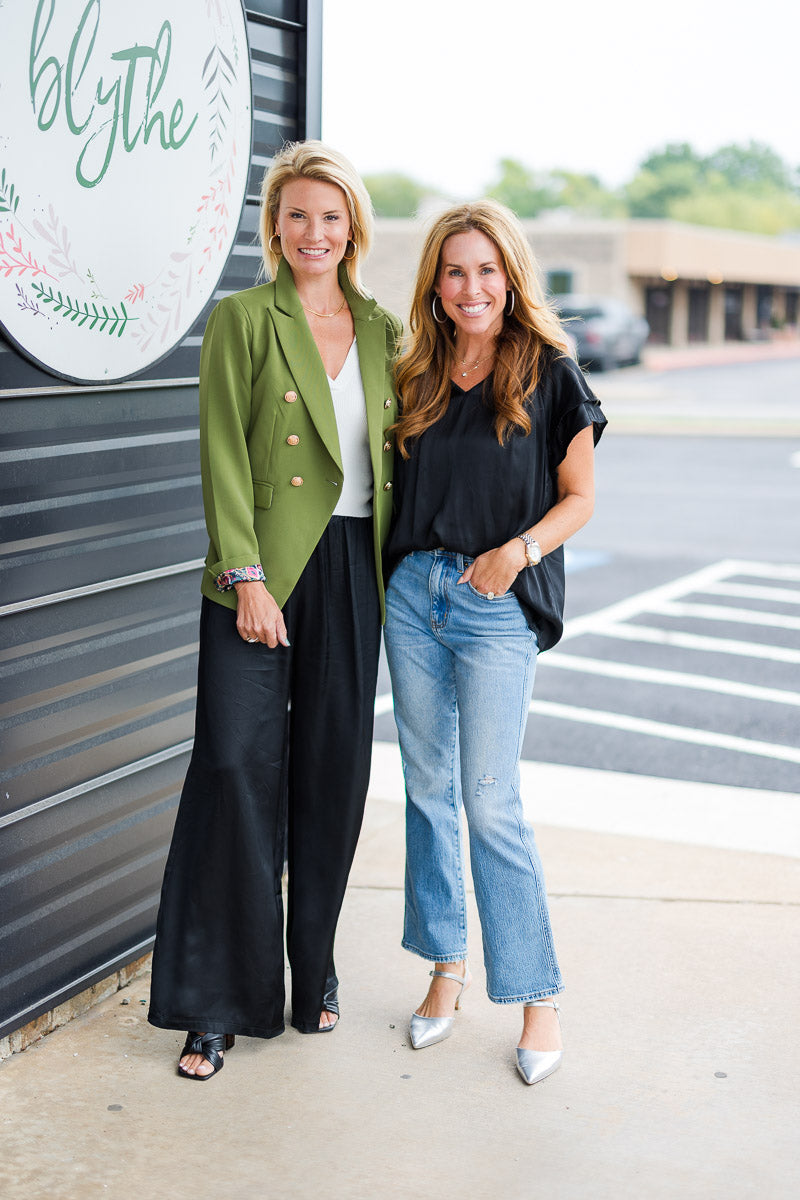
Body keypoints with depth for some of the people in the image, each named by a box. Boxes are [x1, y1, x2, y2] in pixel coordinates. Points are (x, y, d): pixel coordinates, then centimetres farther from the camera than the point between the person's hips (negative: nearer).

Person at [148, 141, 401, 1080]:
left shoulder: (382, 330, 12)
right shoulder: (242, 320, -1)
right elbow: (224, 459, -7)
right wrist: (247, 577, -14)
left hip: (353, 571, 4)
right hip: (265, 569, -4)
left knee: (333, 775, 8)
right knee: (236, 766, -7)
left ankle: (312, 973, 24)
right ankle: (217, 1005, 4)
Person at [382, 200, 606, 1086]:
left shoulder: (548, 374, -4)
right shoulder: (416, 376, 8)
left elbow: (579, 495, -2)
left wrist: (519, 550, -16)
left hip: (498, 609, -5)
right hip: (413, 592, 5)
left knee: (490, 802, -5)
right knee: (427, 788, 11)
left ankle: (537, 996, 8)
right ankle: (446, 966, 26)